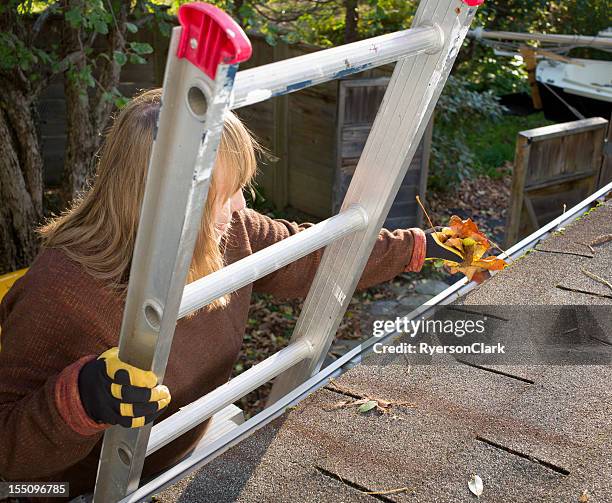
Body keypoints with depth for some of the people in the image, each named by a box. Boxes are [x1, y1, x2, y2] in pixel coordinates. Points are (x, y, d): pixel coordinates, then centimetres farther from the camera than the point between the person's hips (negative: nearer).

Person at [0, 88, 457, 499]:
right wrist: (81, 398, -47)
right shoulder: (63, 293, -32)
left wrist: (416, 246, 8)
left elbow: (312, 255, 1)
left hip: (192, 452, 5)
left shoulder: (230, 234, -13)